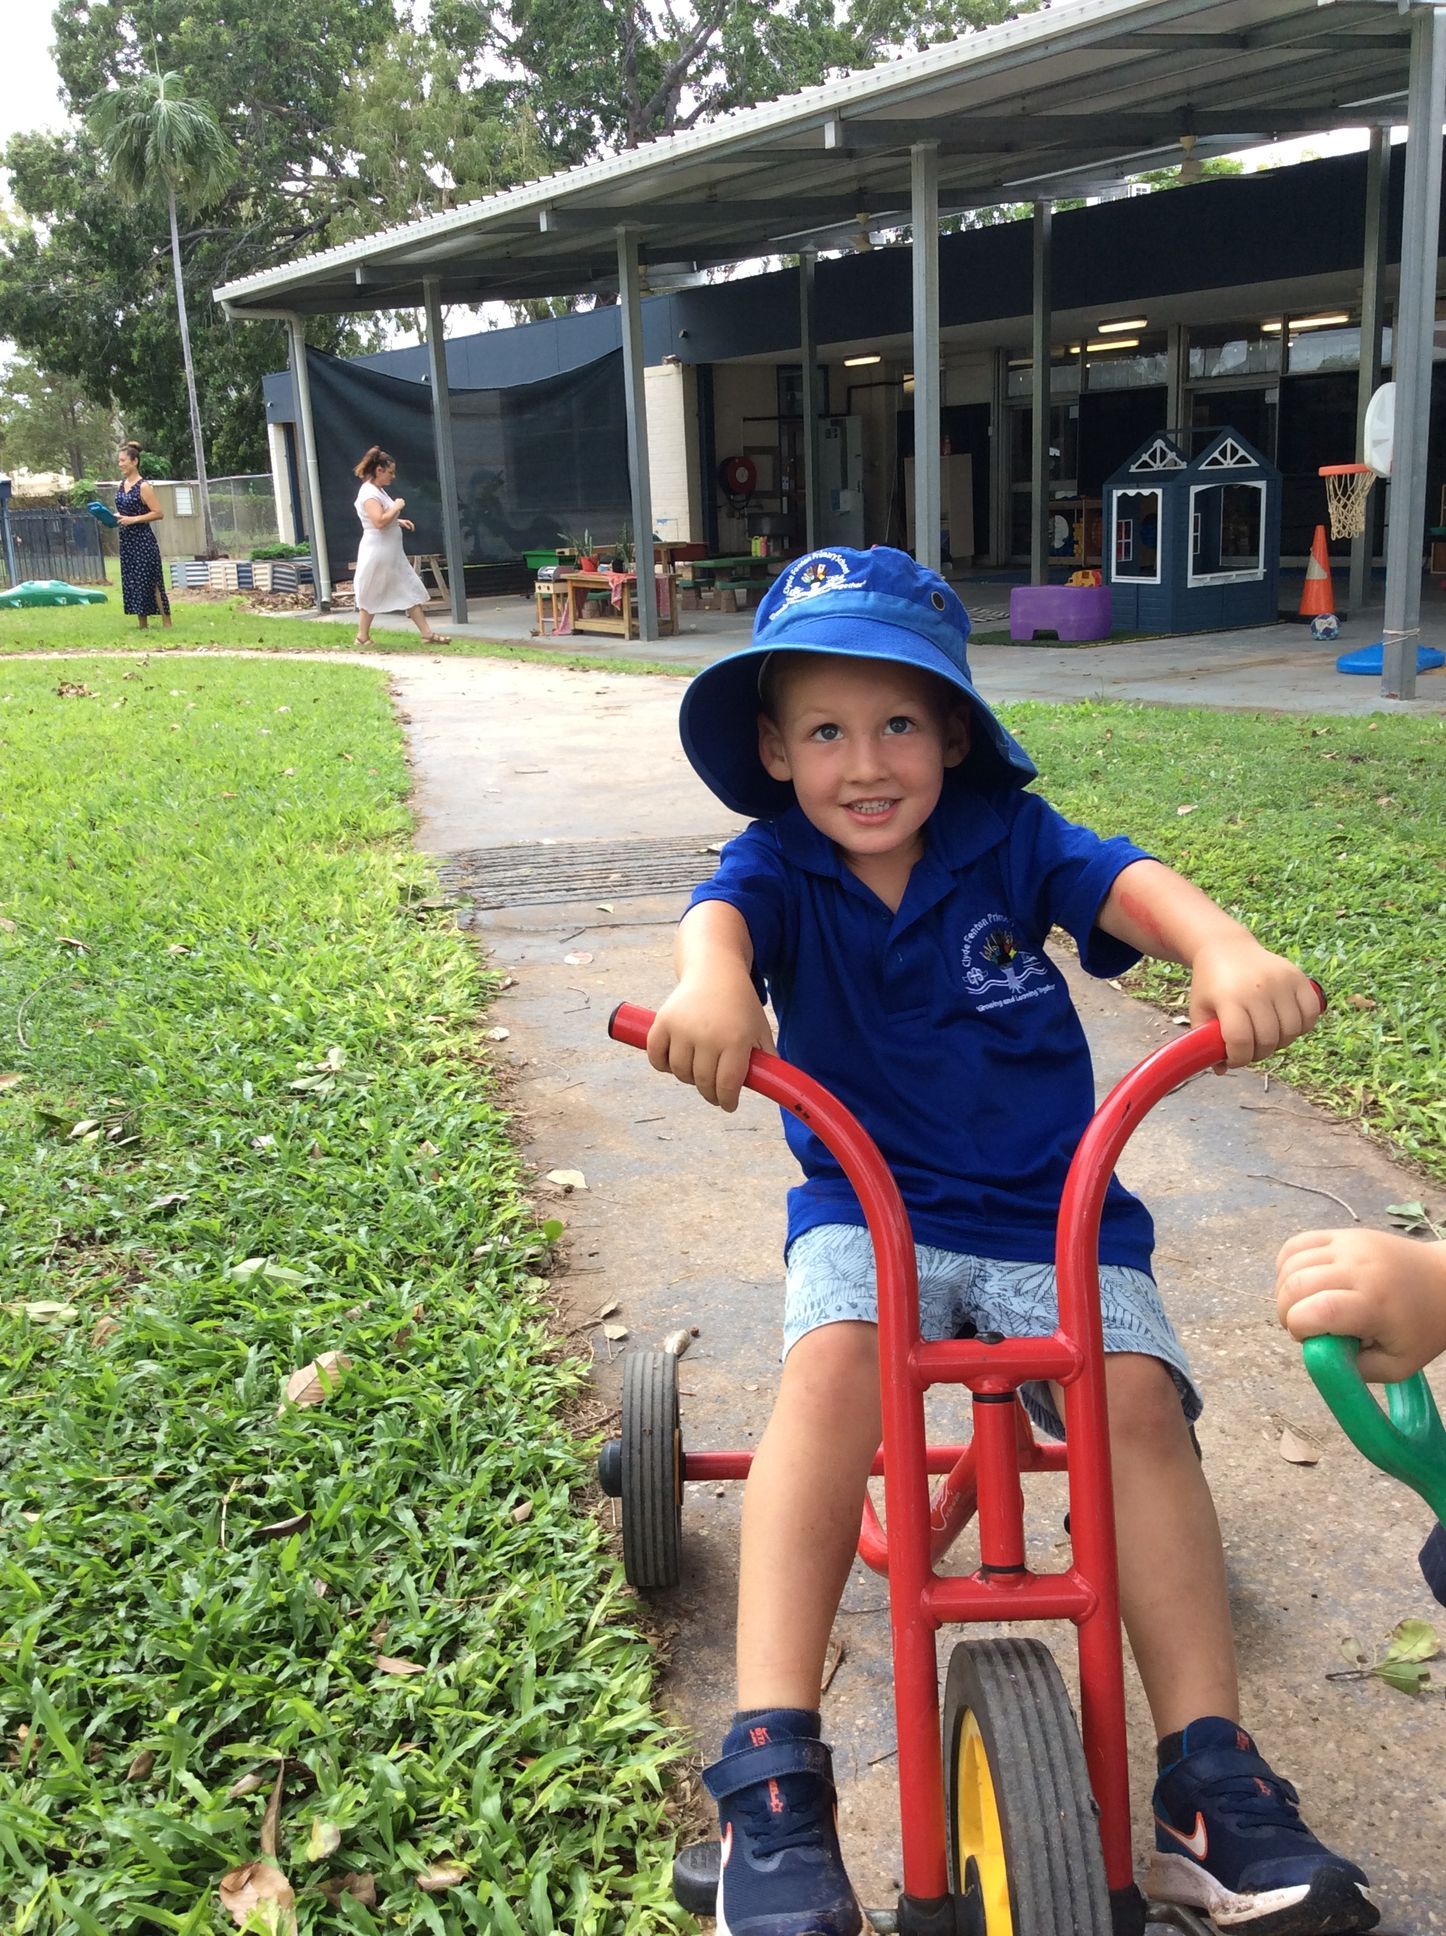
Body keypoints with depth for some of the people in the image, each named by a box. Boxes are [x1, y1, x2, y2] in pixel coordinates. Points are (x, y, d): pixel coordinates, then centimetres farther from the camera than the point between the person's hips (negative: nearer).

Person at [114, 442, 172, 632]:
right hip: (126, 540, 8)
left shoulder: (144, 487, -11)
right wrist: (115, 517, 4)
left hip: (143, 541, -8)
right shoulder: (122, 485, 11)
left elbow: (158, 513, -14)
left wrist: (133, 520, -18)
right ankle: (143, 625, 15)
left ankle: (167, 623, -1)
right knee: (132, 582, 8)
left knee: (151, 582, -7)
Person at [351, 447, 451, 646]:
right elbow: (379, 522, -29)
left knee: (410, 592, 7)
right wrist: (396, 507, -16)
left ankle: (427, 634, 7)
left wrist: (398, 521, 12)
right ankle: (362, 637, 12)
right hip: (378, 553, -10)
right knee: (371, 596, 1)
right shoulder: (369, 492, -17)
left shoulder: (378, 490, 14)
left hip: (392, 553, 10)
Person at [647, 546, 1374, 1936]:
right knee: (831, 1362, -31)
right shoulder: (780, 863, -3)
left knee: (1138, 1394, -23)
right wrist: (711, 981, -51)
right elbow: (720, 914, -25)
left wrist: (1227, 950, -43)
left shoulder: (1008, 839, -1)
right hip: (865, 1208, -1)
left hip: (1054, 1209, 1)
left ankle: (1211, 1783, -9)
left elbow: (1125, 883, -20)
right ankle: (771, 1779, -27)